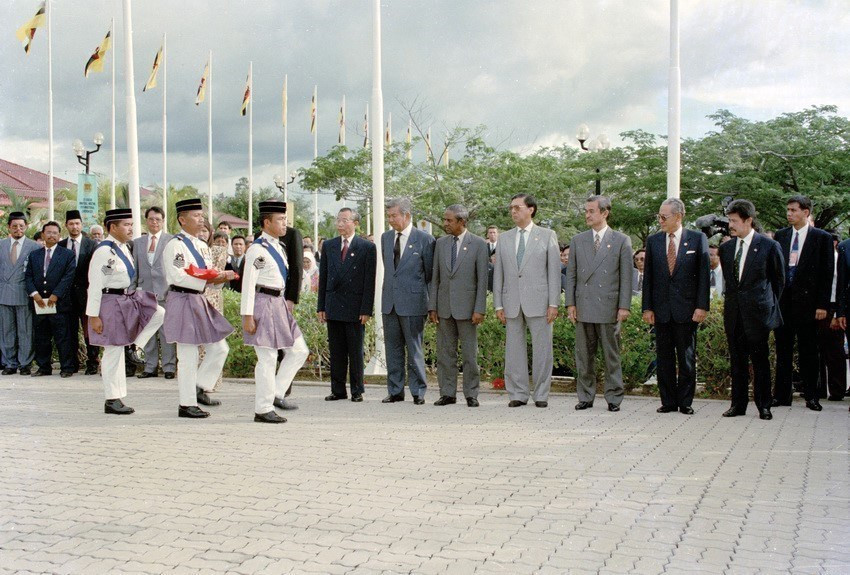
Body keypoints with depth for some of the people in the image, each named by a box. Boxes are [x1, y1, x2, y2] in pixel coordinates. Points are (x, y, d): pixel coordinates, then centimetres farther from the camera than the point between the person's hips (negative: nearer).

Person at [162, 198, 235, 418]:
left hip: (200, 301, 9)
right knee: (188, 356, -3)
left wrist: (222, 275, -3)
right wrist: (208, 280, -22)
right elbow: (178, 277, -21)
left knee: (219, 348, 9)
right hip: (183, 302, -9)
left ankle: (200, 388, 21)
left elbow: (209, 273, 19)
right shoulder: (175, 245, -12)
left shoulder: (202, 246, 16)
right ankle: (187, 404, 6)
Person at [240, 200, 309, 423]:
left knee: (299, 350, 10)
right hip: (264, 304, -10)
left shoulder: (278, 247, 15)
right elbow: (248, 285, -17)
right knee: (267, 358, -5)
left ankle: (276, 393, 16)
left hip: (279, 304, 10)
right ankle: (263, 409, 4)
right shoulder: (258, 249, -14)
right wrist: (247, 316, -20)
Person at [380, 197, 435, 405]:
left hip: (413, 302, -5)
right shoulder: (385, 237, 10)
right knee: (393, 348, 9)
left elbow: (430, 272, 0)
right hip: (390, 302, 5)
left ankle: (418, 392, 9)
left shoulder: (424, 239, -6)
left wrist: (425, 298, 3)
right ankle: (395, 391, 17)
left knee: (414, 349, 1)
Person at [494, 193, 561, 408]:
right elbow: (498, 273, 12)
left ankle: (541, 394, 10)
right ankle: (518, 394, 13)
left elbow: (554, 271, 0)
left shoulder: (547, 236, 4)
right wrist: (498, 305, 5)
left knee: (541, 349, 1)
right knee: (514, 349, 5)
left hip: (538, 301, -3)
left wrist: (553, 303, -7)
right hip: (512, 303, 3)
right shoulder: (504, 238, 13)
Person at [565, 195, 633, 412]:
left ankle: (614, 398, 12)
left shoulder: (621, 241, 3)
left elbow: (626, 276, 0)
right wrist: (570, 303, 2)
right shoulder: (578, 240, 11)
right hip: (583, 307, 3)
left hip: (609, 307, -3)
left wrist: (624, 306, -7)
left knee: (611, 356, 3)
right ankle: (585, 397, 16)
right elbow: (571, 274, 10)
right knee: (584, 355, 7)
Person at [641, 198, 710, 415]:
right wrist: (647, 307, 2)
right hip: (661, 309, 3)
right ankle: (668, 401, 13)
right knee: (664, 358, 6)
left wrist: (702, 306, -8)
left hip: (687, 309, -3)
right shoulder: (653, 241, 8)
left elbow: (703, 274, -2)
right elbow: (648, 276, 8)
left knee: (687, 358, 4)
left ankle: (685, 402, 12)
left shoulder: (697, 239, 0)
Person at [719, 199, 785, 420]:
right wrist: (732, 300, 14)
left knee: (760, 360, 1)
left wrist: (768, 304, 8)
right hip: (733, 312, 4)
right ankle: (738, 404, 15)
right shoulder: (726, 248, 9)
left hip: (758, 311, -4)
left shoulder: (769, 246, -4)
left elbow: (779, 279, 6)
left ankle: (763, 405, 10)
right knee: (737, 361, 8)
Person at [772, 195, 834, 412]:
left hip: (807, 302, -3)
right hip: (782, 302, 3)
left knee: (808, 351, 4)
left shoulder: (822, 238, -1)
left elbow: (827, 274, -3)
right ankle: (782, 394, 15)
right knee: (783, 351, 8)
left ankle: (811, 395, 13)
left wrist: (822, 305, -8)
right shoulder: (780, 236, 9)